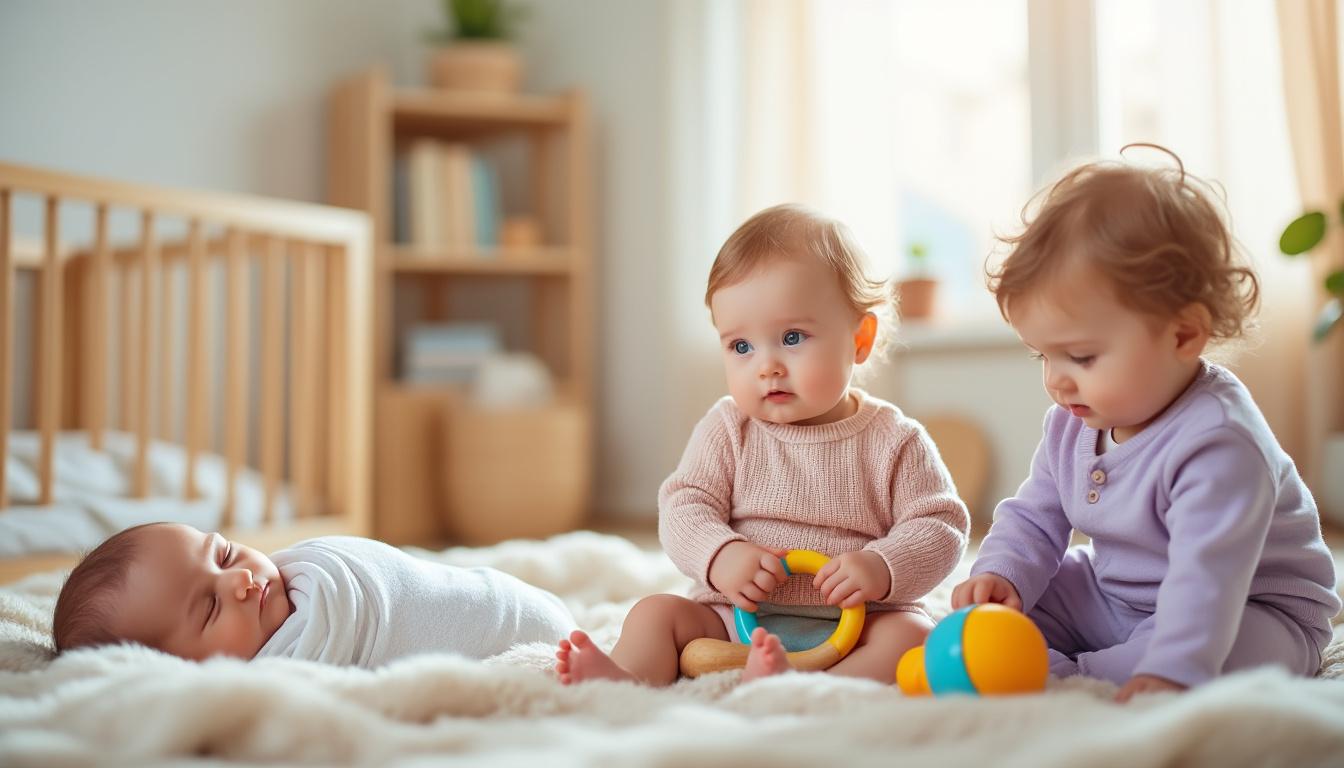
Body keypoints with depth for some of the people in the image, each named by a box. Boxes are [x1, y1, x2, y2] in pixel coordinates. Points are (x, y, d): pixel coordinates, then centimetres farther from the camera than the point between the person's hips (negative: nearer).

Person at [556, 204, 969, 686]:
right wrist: (719, 556, -22)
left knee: (910, 634, -28)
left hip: (853, 627, -2)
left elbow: (940, 527, -3)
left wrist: (882, 569, -23)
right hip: (734, 618, 2)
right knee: (656, 613, -13)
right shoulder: (727, 429, 4)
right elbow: (684, 507, -1)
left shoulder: (894, 441, -2)